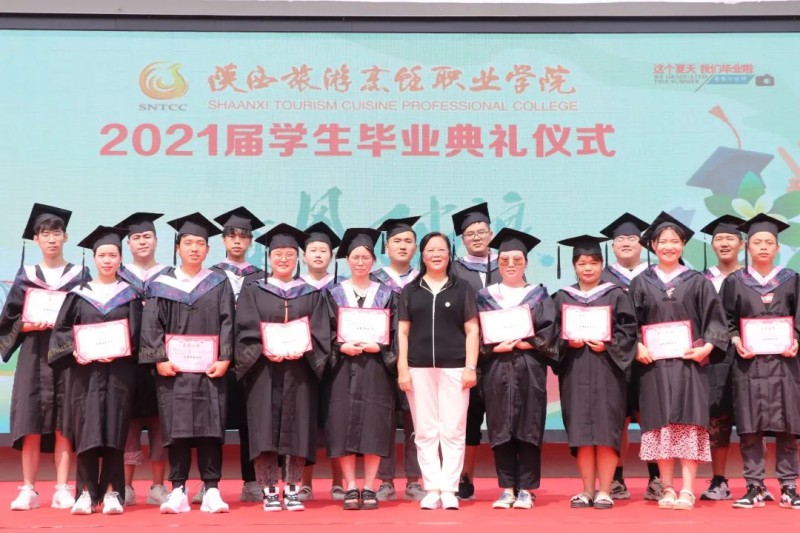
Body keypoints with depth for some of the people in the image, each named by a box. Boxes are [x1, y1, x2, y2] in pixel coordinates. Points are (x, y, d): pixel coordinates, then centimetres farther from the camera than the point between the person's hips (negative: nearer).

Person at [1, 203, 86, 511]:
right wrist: (31, 324, -14)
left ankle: (62, 489, 0)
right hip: (34, 357, 1)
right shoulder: (26, 276, 10)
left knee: (63, 424, -4)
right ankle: (28, 490, 1)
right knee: (31, 425, -4)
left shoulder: (79, 276, 7)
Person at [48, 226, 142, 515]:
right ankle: (86, 492, 0)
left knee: (114, 431, -3)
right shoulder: (79, 294, 10)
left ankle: (111, 492, 0)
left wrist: (117, 350, -15)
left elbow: (136, 332, 2)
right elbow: (60, 329, 6)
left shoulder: (130, 294, 9)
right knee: (86, 430, -4)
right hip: (84, 371, 1)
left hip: (119, 371, 0)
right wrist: (74, 351, -12)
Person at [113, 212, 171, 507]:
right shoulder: (118, 277, 10)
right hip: (127, 358, 0)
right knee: (129, 420, -1)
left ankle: (157, 487, 7)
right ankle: (126, 487, 6)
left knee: (159, 420, 1)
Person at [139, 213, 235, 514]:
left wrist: (224, 359, -9)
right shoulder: (162, 285, 8)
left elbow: (227, 323, 3)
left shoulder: (219, 284, 9)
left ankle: (211, 489, 3)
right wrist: (159, 359, -10)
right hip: (173, 368, 0)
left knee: (210, 429, -1)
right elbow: (151, 325, 2)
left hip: (210, 369, 0)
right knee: (176, 429, -1)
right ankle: (178, 490, 5)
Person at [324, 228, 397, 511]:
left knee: (373, 427, -2)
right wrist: (342, 347, -14)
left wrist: (378, 347, -12)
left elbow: (394, 333, 5)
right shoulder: (334, 294, 9)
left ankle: (369, 489, 4)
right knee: (344, 426, -4)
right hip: (342, 366, 0)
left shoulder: (385, 294, 9)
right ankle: (350, 488, 2)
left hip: (376, 366, 0)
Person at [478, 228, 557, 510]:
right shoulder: (485, 296, 10)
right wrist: (495, 347, -14)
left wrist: (524, 343, -14)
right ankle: (507, 488, 7)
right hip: (496, 371, 1)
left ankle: (525, 489, 5)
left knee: (528, 429, 0)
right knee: (501, 429, 1)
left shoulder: (539, 296, 10)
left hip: (530, 370, 0)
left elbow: (548, 332, 0)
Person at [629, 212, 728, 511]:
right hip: (654, 363, 1)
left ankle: (687, 491, -3)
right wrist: (637, 347, -10)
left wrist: (707, 347, -12)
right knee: (660, 425, 1)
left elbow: (715, 319, 3)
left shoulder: (697, 282, 7)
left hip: (689, 362, -1)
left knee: (688, 424, -5)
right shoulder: (641, 283, 8)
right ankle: (667, 490, 7)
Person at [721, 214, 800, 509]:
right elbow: (727, 320, 5)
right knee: (749, 428, -2)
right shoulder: (734, 282, 8)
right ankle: (754, 488, 4)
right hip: (748, 362, 0)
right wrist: (736, 341, -13)